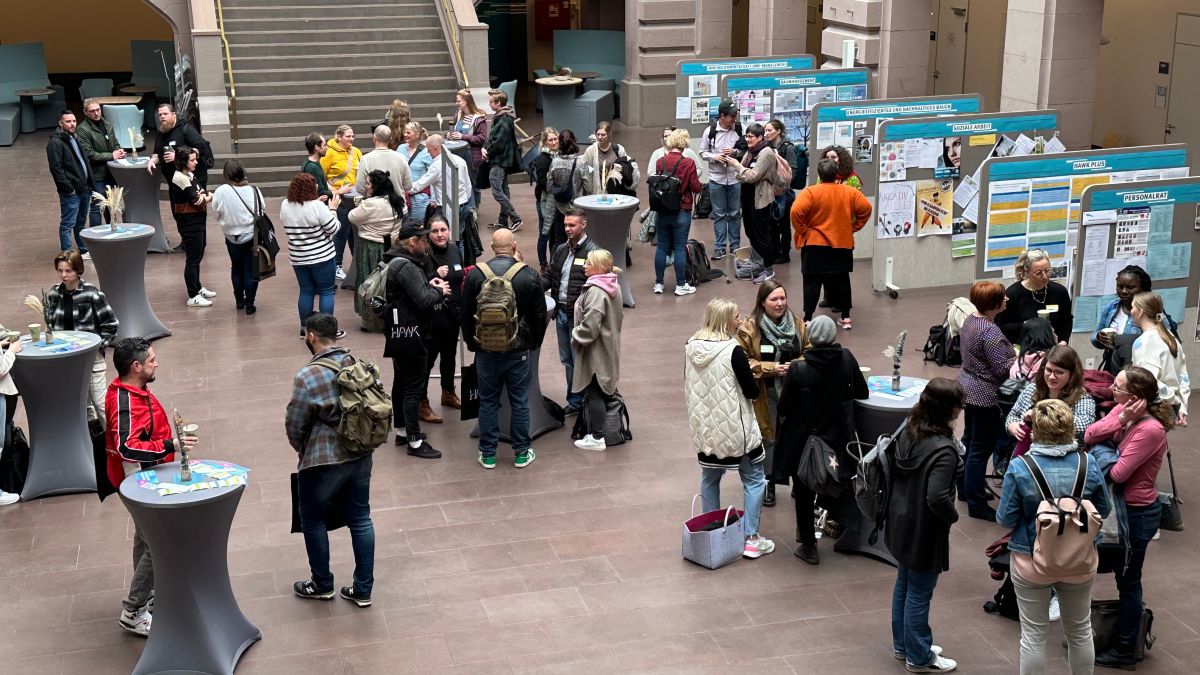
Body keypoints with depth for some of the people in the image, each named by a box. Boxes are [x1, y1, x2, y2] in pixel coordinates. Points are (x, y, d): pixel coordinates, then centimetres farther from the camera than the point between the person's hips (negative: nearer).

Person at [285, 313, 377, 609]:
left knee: (313, 521, 16)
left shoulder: (308, 376, -20)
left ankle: (322, 584, 31)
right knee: (360, 519, 14)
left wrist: (303, 450, 9)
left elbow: (294, 425, -11)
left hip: (323, 462, -6)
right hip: (360, 456, 6)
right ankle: (363, 589, 22)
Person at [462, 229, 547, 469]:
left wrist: (471, 343, 14)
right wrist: (534, 344, 14)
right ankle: (521, 453, 19)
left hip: (486, 351, 1)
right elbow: (540, 316, -1)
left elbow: (466, 314, 1)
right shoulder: (529, 276, -9)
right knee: (519, 402, 10)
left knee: (488, 402, 11)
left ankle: (487, 454, 17)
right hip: (519, 351, -1)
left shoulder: (475, 275, -7)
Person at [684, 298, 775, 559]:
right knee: (754, 480, 8)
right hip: (734, 427, -6)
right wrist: (749, 373, 4)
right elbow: (752, 391, -15)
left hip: (704, 426, 6)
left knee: (710, 478, 19)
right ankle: (751, 539, 7)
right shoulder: (733, 351, -20)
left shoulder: (691, 347, -2)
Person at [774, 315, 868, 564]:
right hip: (836, 438, 3)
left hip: (802, 439, -3)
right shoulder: (846, 359, -12)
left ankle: (809, 547, 19)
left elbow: (783, 407, -13)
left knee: (804, 495, 11)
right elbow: (862, 393, 1)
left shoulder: (798, 369, -21)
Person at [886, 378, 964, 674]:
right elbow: (937, 498, -33)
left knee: (904, 584, 22)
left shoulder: (909, 430, -3)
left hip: (902, 523, 8)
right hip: (924, 531, -8)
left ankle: (902, 644, 39)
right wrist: (953, 516, -14)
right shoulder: (943, 449, -28)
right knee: (919, 594, 8)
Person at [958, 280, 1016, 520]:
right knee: (981, 450, -1)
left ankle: (965, 488, 38)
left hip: (968, 388, 10)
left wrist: (1014, 354, 10)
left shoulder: (971, 320, 4)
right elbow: (1001, 368, -24)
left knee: (969, 441, 23)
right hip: (985, 396, -10)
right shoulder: (990, 332, -26)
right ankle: (977, 505, 6)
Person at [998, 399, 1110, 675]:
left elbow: (1006, 519, -13)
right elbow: (1103, 510, 0)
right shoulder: (1088, 464, -14)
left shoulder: (1019, 468, -20)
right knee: (1080, 631, 22)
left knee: (1033, 634, 14)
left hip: (1031, 564, -2)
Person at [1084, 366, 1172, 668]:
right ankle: (1128, 629, 42)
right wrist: (1122, 418, -23)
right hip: (1122, 505, 8)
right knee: (1125, 576, 23)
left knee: (1128, 580, 7)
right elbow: (1090, 436, -11)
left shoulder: (1150, 430, -28)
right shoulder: (1123, 410, -4)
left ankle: (1124, 650, 22)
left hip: (1138, 513, -8)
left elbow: (1117, 474, -26)